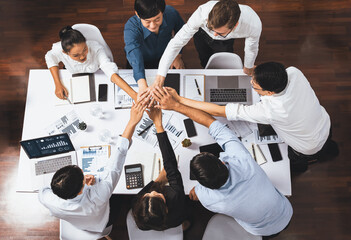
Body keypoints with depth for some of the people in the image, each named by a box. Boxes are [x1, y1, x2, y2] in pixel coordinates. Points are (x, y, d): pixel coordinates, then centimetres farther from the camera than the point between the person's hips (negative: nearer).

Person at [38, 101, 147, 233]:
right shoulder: (98, 197, -52)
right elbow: (114, 166, -48)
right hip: (100, 224, -2)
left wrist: (79, 183, -21)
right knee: (117, 200, 26)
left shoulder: (49, 201, -40)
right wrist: (132, 122, -47)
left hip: (74, 223, 3)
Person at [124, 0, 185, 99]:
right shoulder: (131, 28, -35)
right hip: (143, 63, -2)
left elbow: (181, 32, -1)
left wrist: (177, 56, -6)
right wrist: (142, 86, -67)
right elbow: (134, 54, -52)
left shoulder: (171, 13, -24)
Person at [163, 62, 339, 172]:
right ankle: (328, 146, 39)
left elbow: (218, 112, -42)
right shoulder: (294, 72, -29)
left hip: (309, 149, -5)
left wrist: (179, 100, -39)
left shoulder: (269, 110, -44)